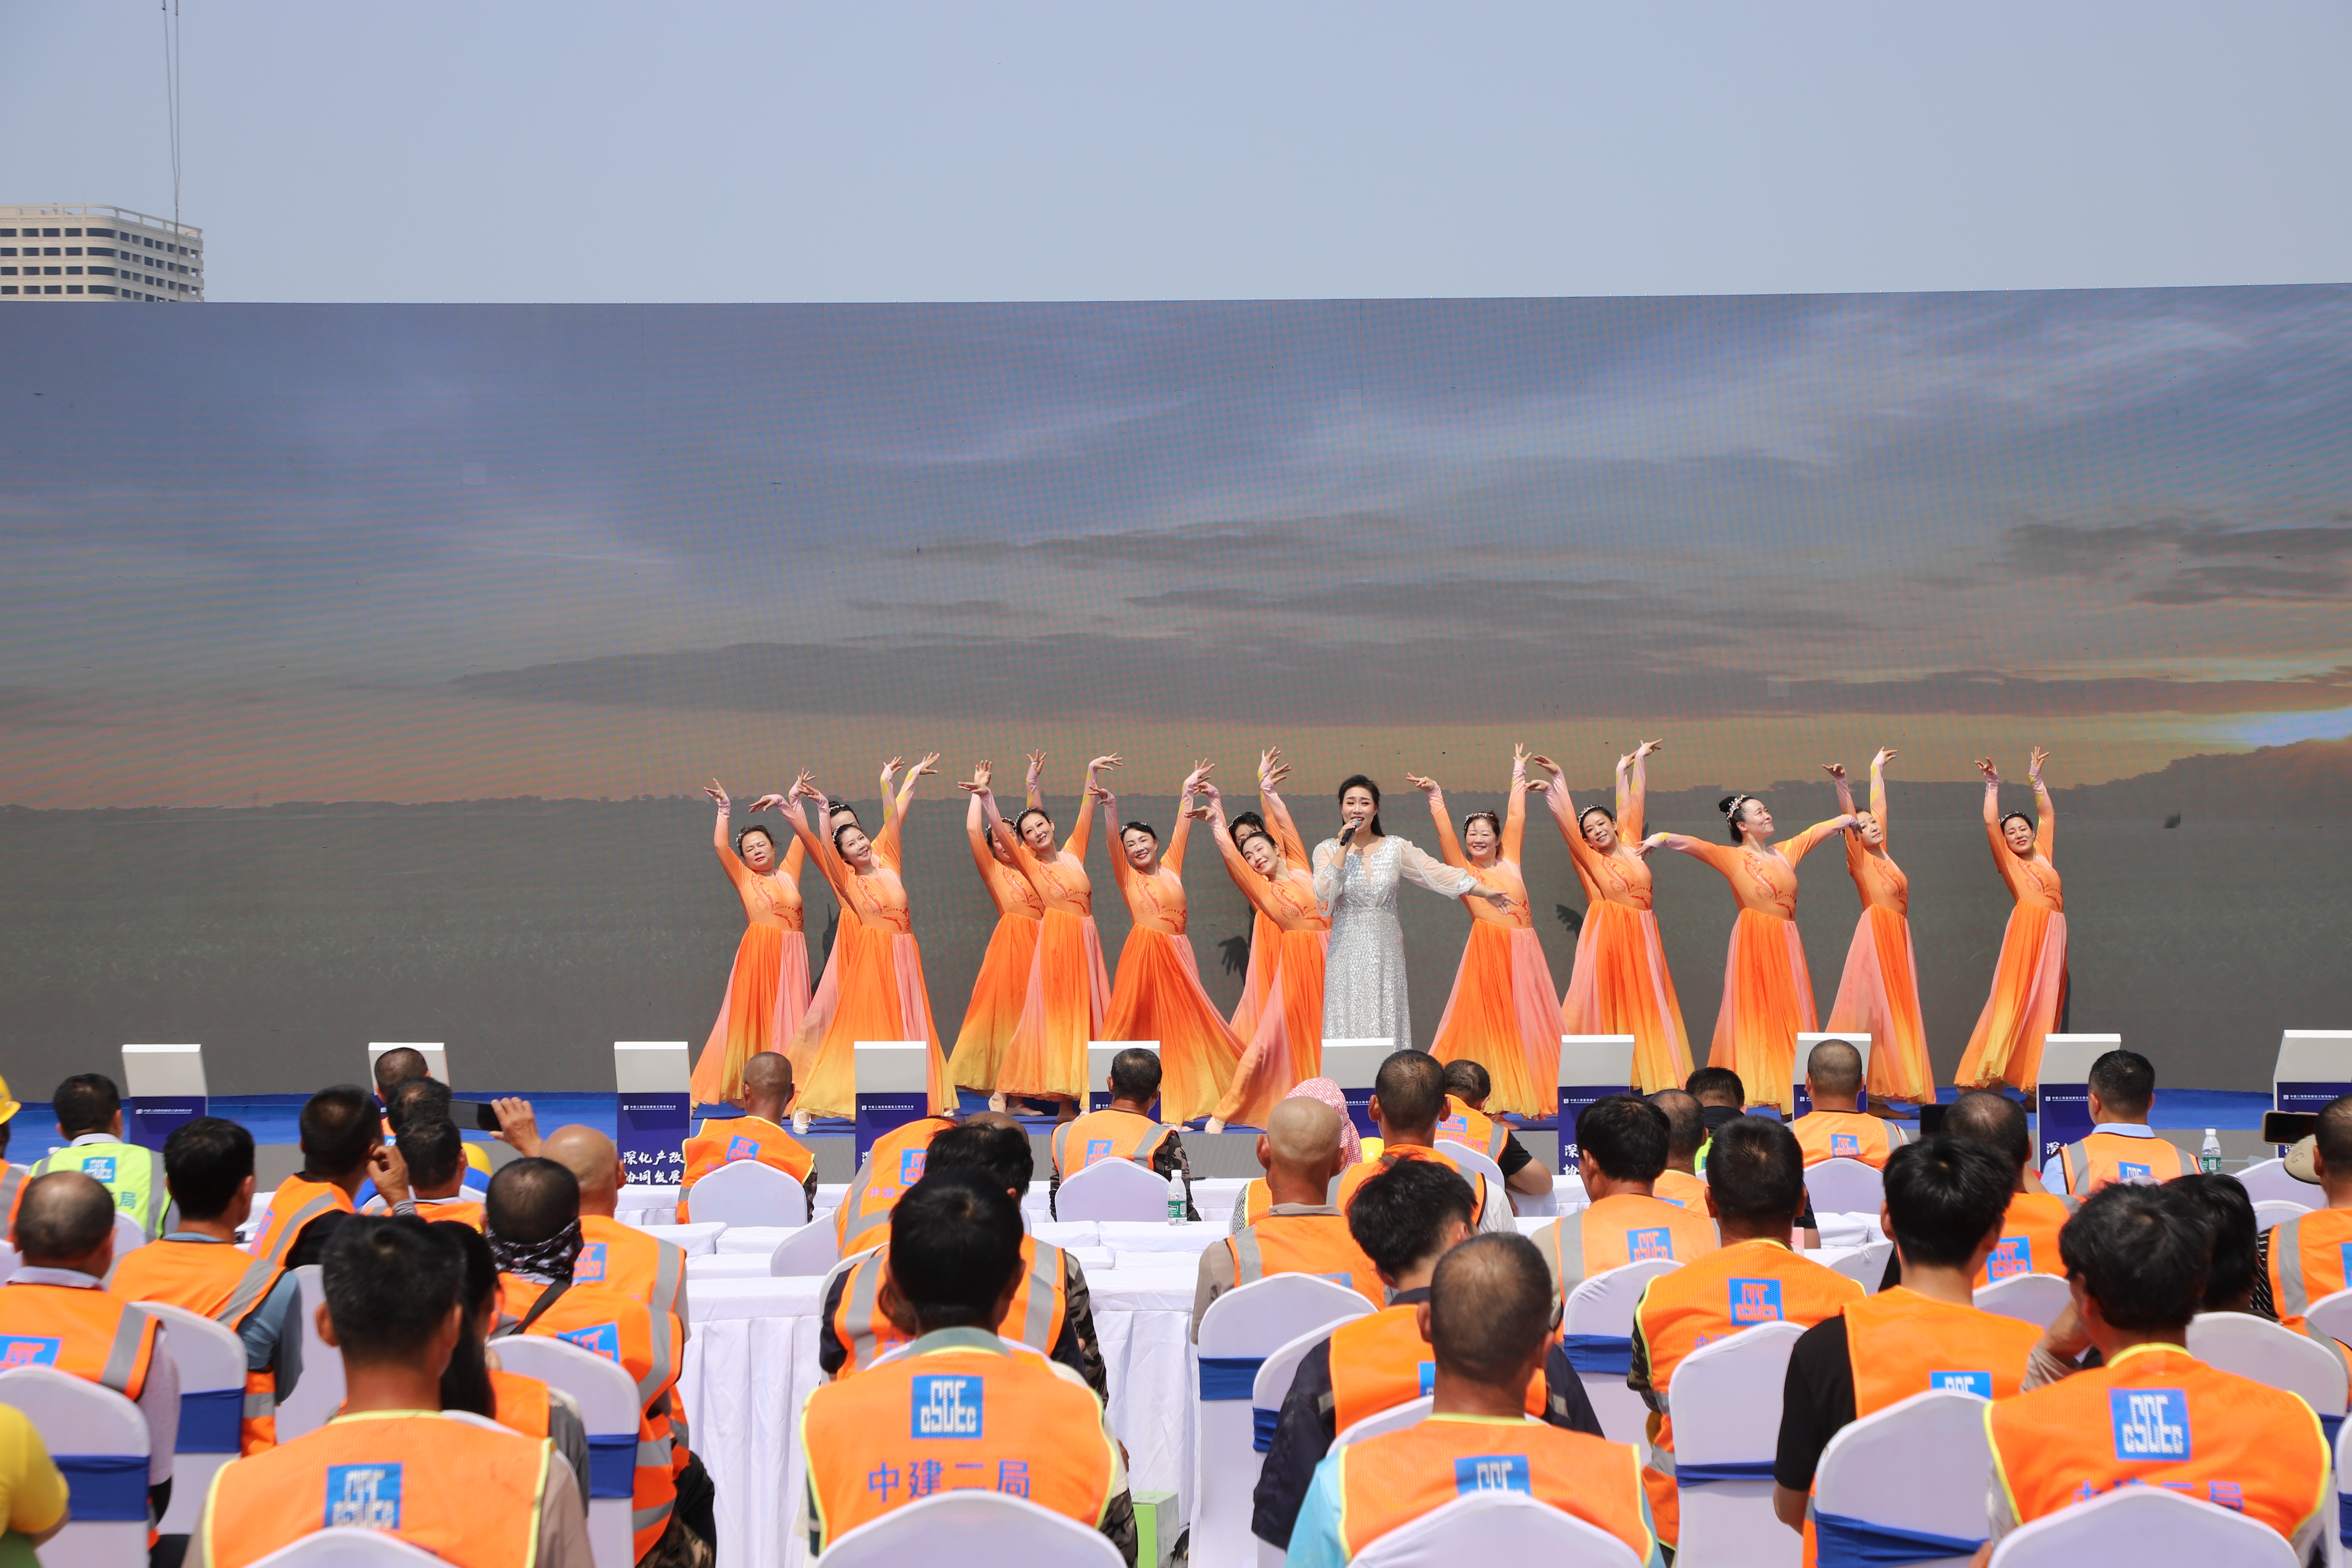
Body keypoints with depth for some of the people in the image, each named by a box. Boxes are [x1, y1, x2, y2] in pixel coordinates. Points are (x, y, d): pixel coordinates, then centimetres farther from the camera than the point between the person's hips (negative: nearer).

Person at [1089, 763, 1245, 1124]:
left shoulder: (1170, 867, 13)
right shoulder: (1128, 876, 4)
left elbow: (1182, 830, 14)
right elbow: (1113, 840, -9)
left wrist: (1188, 792, 11)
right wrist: (1110, 807, -23)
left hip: (1178, 952, 4)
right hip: (1144, 952, -4)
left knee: (1182, 1021, 1)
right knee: (1138, 1020, -5)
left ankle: (1185, 1100, 4)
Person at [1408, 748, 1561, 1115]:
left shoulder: (1509, 862, 15)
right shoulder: (1463, 869, 7)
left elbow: (1515, 818, 18)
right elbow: (1445, 833, -1)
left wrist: (1519, 775, 24)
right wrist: (1436, 797, -7)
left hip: (1523, 950, 4)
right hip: (1489, 948, -4)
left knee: (1528, 1020, 3)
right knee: (1486, 1019, -7)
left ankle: (1531, 1092, 5)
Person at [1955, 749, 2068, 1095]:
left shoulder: (2042, 855, 20)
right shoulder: (2008, 862, 7)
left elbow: (2048, 816, 28)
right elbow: (1991, 823, -1)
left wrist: (2036, 779, 27)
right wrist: (1993, 786, 2)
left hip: (2053, 933, 5)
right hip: (2027, 927, -5)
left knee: (2045, 1004, 2)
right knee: (2012, 997, -12)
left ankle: (2035, 1082, 0)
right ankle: (1988, 1074, -15)